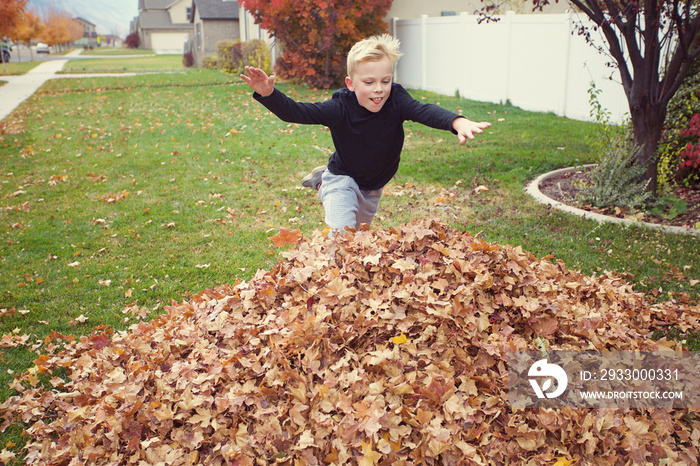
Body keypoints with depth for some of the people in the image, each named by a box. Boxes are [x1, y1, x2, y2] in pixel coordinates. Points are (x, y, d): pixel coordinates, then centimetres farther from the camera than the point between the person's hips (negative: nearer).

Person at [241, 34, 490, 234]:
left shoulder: (396, 101, -23)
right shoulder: (340, 108, -26)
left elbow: (425, 111, -39)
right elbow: (295, 112, -28)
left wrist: (457, 122, -59)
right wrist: (267, 93, -47)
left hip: (373, 187, 4)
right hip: (343, 179, -4)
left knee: (360, 234, 29)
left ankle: (323, 180, 49)